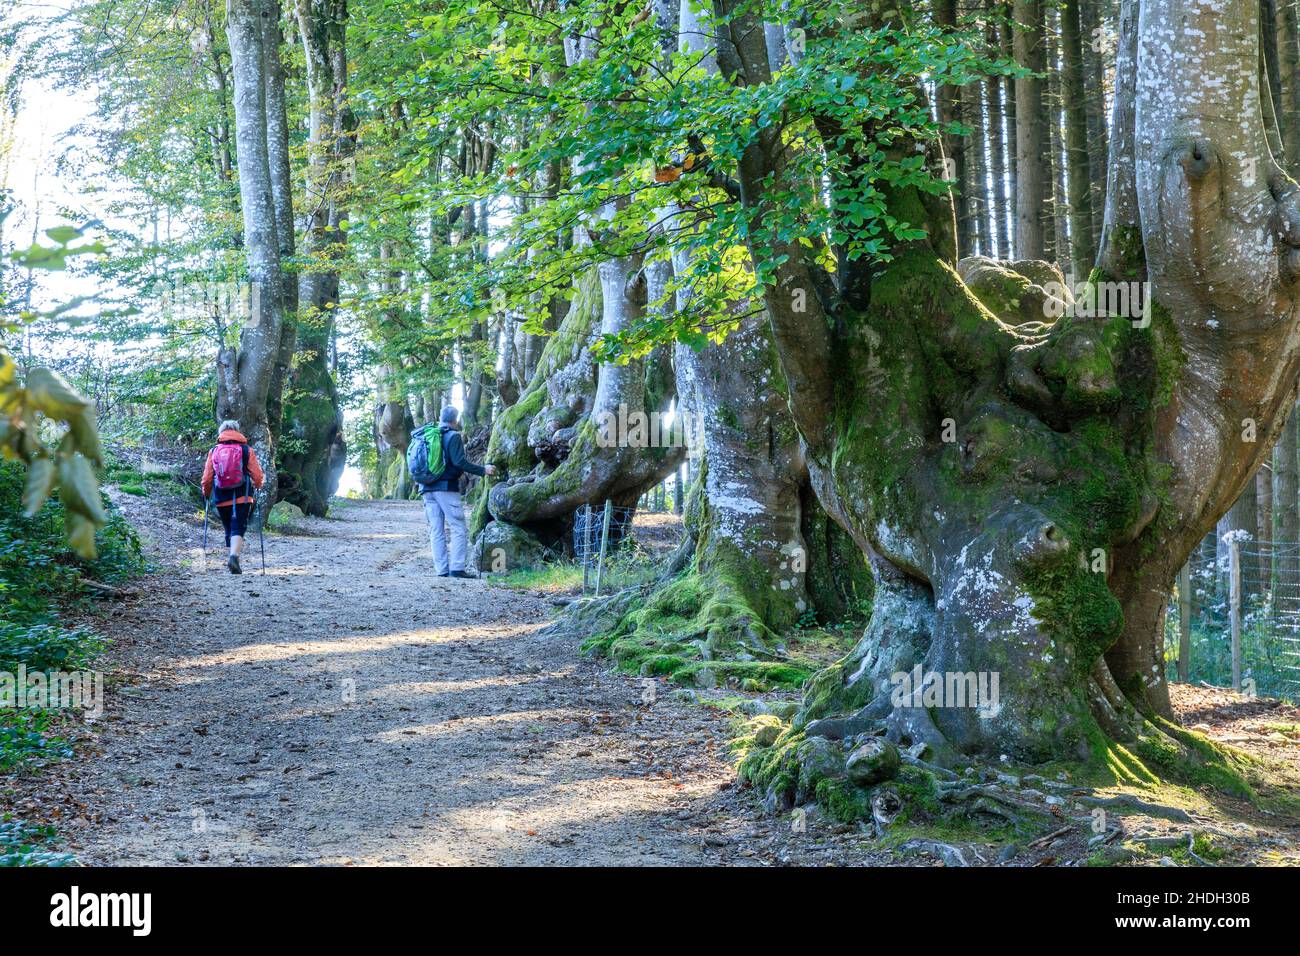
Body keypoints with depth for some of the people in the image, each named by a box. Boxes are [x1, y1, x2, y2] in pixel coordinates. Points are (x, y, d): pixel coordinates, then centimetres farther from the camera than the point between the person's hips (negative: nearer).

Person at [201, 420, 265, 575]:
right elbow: (258, 476, -3)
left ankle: (233, 558, 23)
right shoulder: (247, 450, 0)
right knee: (238, 529, -5)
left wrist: (206, 493, 21)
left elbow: (207, 478, 2)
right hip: (242, 498, -2)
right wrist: (257, 486, 20)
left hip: (221, 500, 2)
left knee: (229, 530, 17)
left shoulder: (214, 452, 4)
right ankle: (234, 556, -27)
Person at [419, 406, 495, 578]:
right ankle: (457, 567, -12)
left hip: (428, 489, 6)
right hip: (447, 488, -6)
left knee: (436, 530, 6)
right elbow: (460, 462, -16)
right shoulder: (453, 436, -6)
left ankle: (441, 570, 3)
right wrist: (482, 470, -10)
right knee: (458, 528, -3)